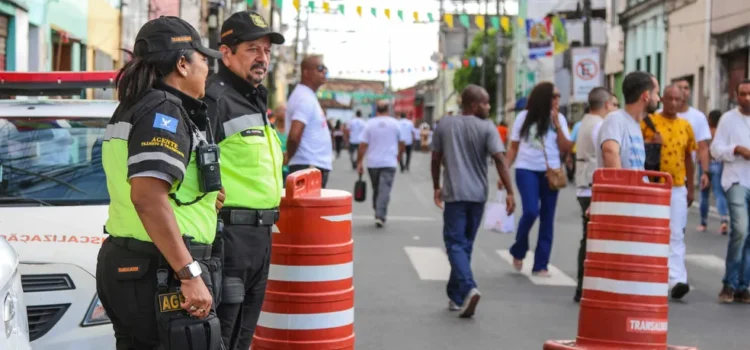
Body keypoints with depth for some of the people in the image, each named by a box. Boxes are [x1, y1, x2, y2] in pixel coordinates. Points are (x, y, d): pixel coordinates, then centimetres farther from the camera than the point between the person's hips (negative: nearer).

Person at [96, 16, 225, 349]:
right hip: (159, 274, -10)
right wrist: (190, 274, -26)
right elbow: (147, 197, -26)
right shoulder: (164, 112, -14)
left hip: (124, 266, 10)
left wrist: (203, 196, 24)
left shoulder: (130, 110, 16)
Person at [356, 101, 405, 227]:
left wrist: (359, 163, 0)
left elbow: (363, 145, -5)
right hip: (389, 163, -1)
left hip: (372, 163, 1)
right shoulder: (395, 123, 0)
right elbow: (401, 143, 9)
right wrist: (398, 156, 27)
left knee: (376, 189, 16)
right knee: (385, 190, -6)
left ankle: (379, 213, 23)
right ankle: (380, 216, -17)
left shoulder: (369, 123, -1)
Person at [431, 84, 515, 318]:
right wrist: (509, 192, -11)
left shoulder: (445, 125, 4)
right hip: (478, 194, 1)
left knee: (455, 243, -3)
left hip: (454, 193, -1)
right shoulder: (487, 128, -3)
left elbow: (436, 159, 8)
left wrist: (436, 187, 21)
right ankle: (456, 296, 20)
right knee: (465, 244, 13)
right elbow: (499, 160, -12)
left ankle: (468, 288, -26)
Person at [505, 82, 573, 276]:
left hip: (551, 172, 3)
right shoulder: (524, 117, 2)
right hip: (527, 170, -3)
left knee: (547, 218, 2)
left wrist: (557, 125, -9)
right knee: (531, 211, -18)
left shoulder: (559, 119, 5)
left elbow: (566, 148, -1)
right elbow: (514, 147, 6)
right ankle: (518, 251, 8)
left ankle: (540, 265, 8)